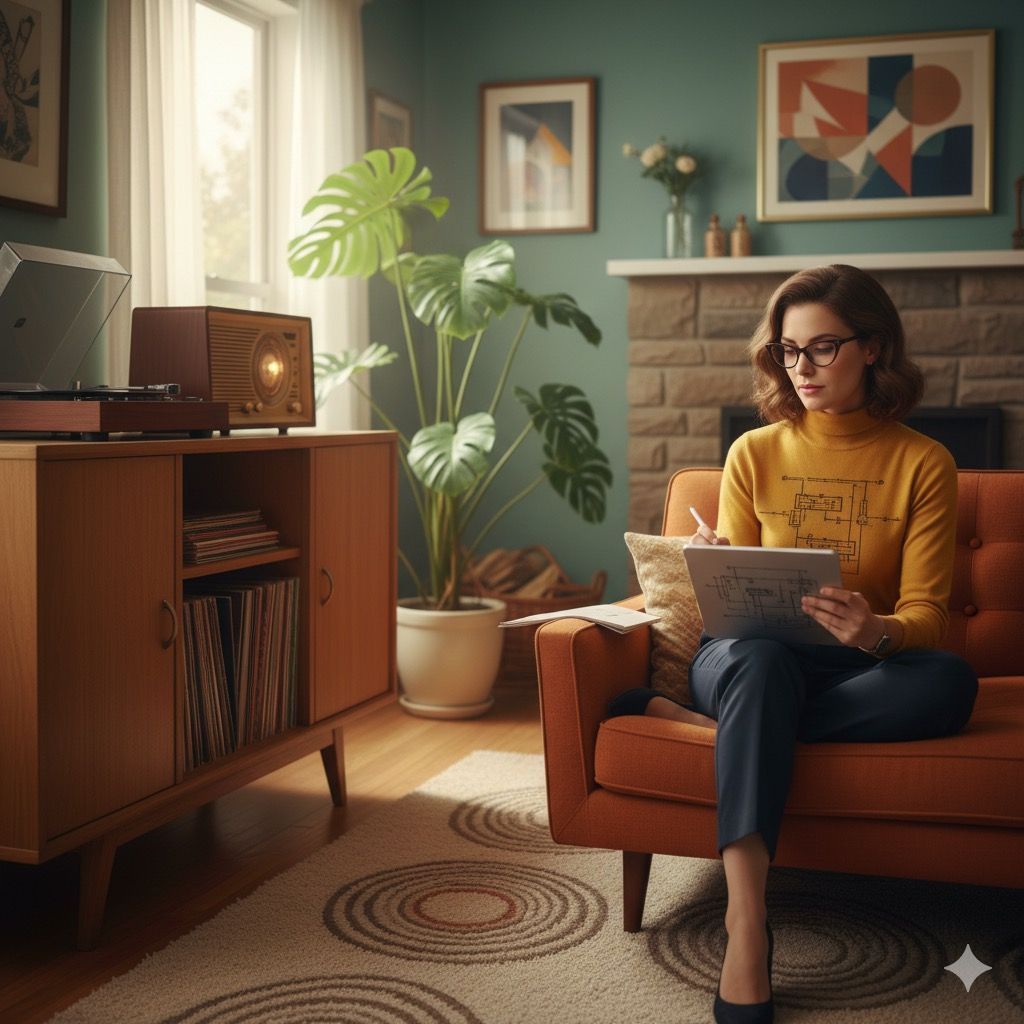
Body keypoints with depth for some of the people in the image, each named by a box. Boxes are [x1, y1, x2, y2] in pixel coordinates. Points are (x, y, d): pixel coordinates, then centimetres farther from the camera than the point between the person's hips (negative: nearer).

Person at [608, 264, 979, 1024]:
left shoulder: (922, 463, 2)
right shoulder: (755, 455, 6)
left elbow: (926, 615, -4)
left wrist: (878, 631, -29)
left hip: (861, 670, 1)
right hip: (749, 657, 0)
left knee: (951, 682, -33)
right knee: (759, 655, -37)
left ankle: (704, 721, -26)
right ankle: (746, 921, -42)